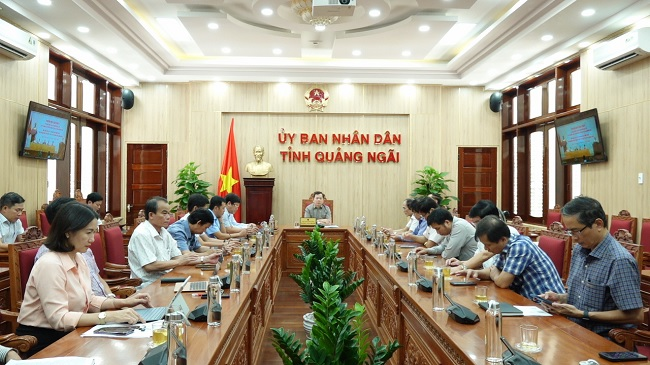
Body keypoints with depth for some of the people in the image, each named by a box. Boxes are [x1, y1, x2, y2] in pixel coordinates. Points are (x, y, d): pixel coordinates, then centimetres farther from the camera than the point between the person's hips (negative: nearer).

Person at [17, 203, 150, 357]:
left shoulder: (78, 259, 5)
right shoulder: (50, 264, -22)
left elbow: (88, 300, 10)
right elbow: (59, 319, -27)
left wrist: (123, 302, -4)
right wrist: (109, 316, -32)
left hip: (65, 334, 8)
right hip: (42, 341, -7)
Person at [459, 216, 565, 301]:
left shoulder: (519, 247, -22)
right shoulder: (506, 247, 4)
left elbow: (502, 282, -24)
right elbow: (496, 269, 21)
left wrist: (493, 275, -2)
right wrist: (477, 272, 1)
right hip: (531, 300, 8)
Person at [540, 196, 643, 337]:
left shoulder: (620, 261, -19)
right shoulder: (579, 251, 7)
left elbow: (636, 316, -17)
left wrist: (583, 314, -16)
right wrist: (560, 297, 0)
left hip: (604, 339, -7)